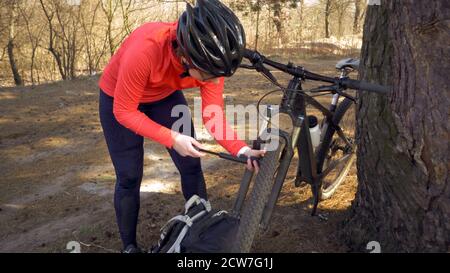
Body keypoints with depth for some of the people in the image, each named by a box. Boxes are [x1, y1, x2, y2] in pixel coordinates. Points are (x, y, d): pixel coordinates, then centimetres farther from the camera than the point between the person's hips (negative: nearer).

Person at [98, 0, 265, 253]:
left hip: (165, 96, 4)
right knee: (129, 177, -1)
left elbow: (213, 115, -20)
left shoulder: (210, 58, -29)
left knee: (191, 165, 0)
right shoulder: (145, 50, -42)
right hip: (120, 100, -3)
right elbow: (124, 112, -29)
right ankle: (130, 245, 21)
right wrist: (172, 139, -35)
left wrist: (241, 150, -34)